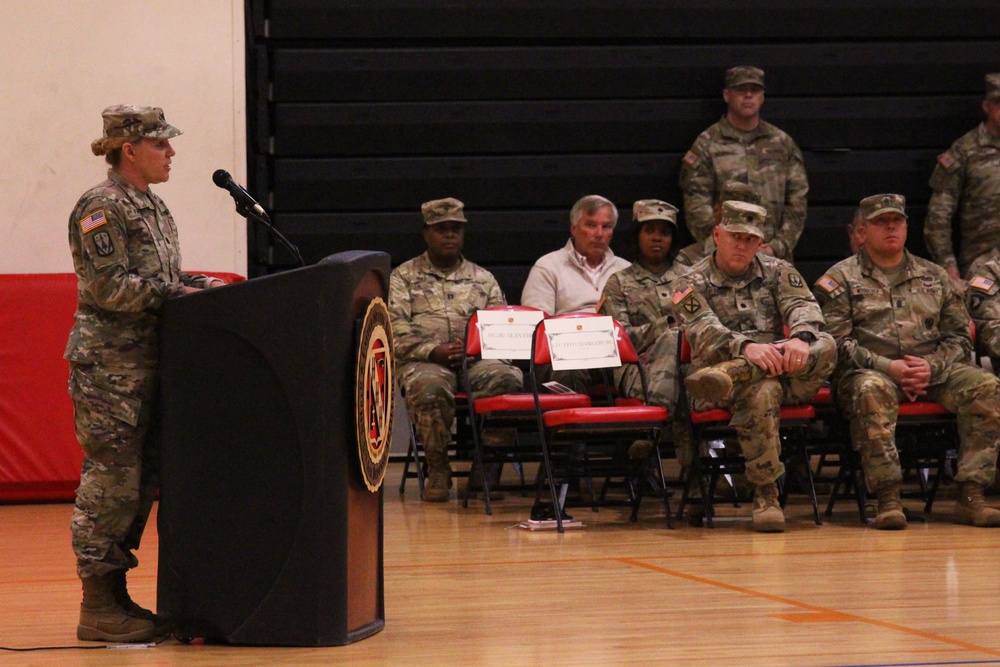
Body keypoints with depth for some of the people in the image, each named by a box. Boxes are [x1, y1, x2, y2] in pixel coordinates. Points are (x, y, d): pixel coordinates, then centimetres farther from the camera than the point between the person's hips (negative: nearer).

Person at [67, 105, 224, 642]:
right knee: (112, 482, -7)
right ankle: (98, 608, -3)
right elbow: (109, 287, -18)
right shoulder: (101, 208, -11)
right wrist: (177, 292, -15)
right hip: (108, 362, -9)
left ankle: (115, 595, 15)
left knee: (141, 481, 9)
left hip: (145, 362, 9)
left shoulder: (152, 208, 17)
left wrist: (201, 286, 4)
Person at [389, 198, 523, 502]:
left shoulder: (483, 279, 23)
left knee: (509, 378, -33)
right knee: (429, 386, -40)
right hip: (425, 362, -2)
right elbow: (395, 332, 2)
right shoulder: (403, 278, 15)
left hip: (477, 360, 2)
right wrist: (432, 352, -15)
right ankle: (437, 470, -21)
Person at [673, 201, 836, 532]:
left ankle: (731, 374, -43)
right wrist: (746, 348, -34)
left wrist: (800, 338, -28)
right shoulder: (693, 284, 7)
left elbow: (803, 306, -2)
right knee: (763, 390, -39)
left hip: (784, 376, 3)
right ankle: (765, 495, -33)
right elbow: (705, 331, -13)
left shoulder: (778, 272, 18)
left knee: (824, 345, -27)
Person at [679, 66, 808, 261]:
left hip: (775, 258, 2)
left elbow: (796, 203, 11)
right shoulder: (707, 144, 6)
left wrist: (778, 246, -2)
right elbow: (697, 208, -1)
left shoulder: (783, 143, 15)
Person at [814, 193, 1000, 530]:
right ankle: (887, 499, -39)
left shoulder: (935, 277, 20)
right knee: (872, 391, -40)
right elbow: (836, 342, -3)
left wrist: (931, 367, -7)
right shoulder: (840, 279, 9)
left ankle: (971, 497, -25)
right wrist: (888, 367, -15)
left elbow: (959, 336, 15)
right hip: (870, 370, -4)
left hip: (933, 372, 4)